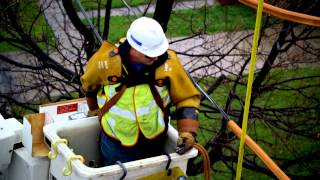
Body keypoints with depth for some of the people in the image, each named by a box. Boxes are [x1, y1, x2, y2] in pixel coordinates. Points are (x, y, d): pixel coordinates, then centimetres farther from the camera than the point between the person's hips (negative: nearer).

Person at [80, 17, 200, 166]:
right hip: (116, 143, -1)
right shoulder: (106, 60, -22)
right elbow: (88, 84, 1)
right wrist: (94, 108, 16)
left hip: (154, 142, 1)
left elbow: (187, 98, -11)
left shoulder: (168, 62, -22)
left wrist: (188, 131, -24)